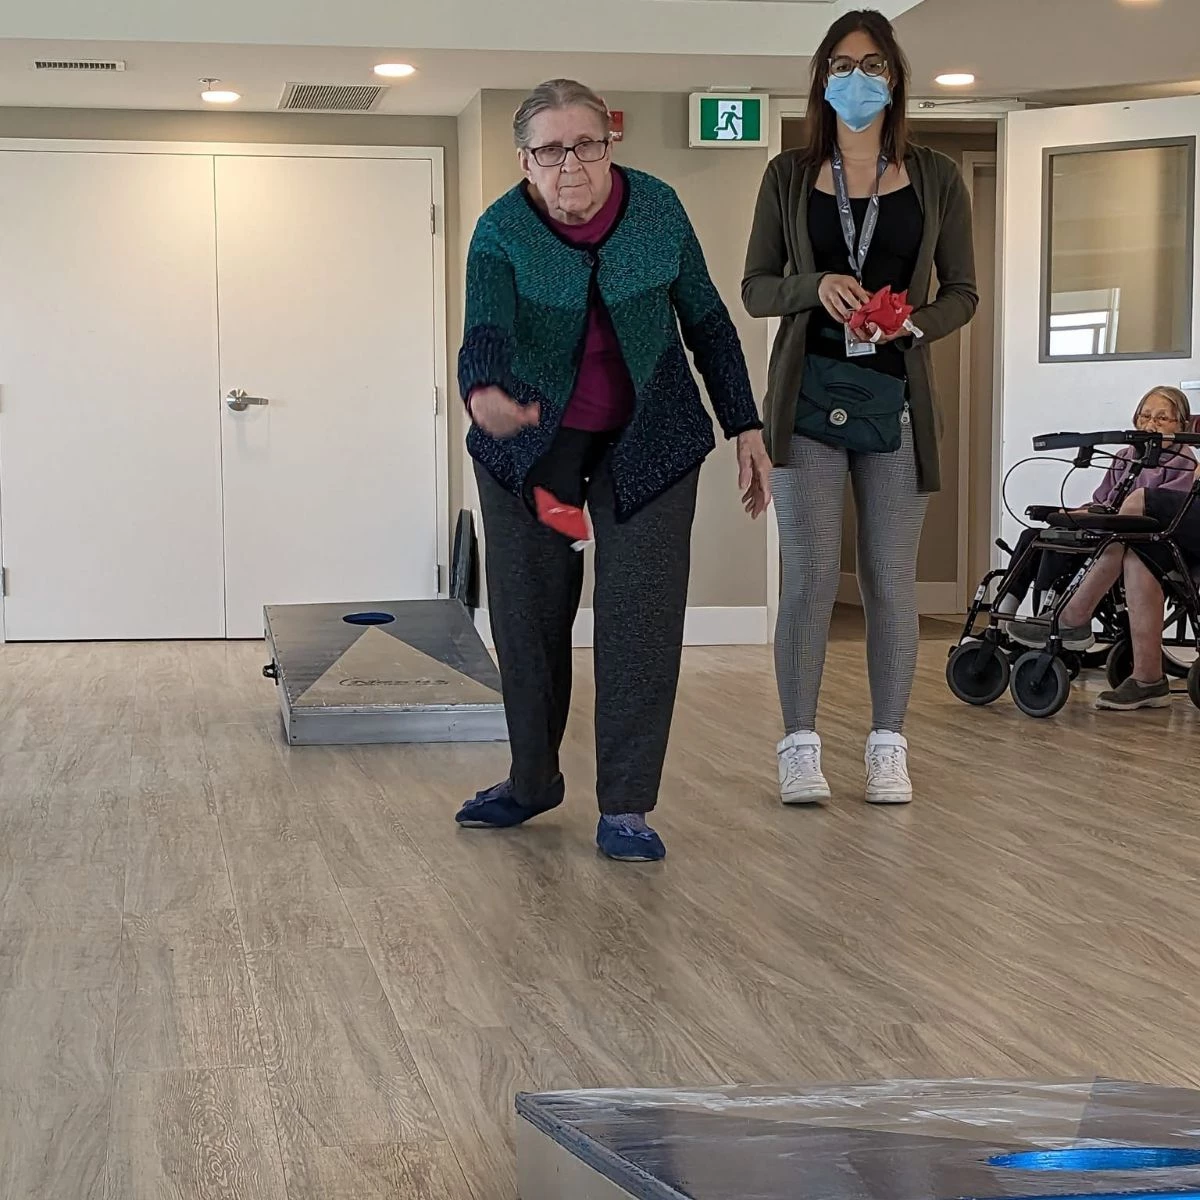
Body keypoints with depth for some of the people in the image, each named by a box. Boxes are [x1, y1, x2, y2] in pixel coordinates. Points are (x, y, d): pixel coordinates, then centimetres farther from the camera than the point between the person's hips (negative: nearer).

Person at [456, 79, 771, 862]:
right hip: (531, 441, 0)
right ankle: (533, 780, 25)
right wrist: (485, 394, -53)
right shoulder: (502, 231, -15)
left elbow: (707, 321, 0)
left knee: (641, 616, -6)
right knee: (527, 612, 6)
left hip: (648, 442, 0)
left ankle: (626, 807, 1)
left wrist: (747, 428, -2)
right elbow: (485, 331, -31)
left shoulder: (658, 209, -10)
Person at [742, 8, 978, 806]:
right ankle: (800, 748, 2)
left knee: (892, 580, 3)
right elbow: (755, 289, 7)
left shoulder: (936, 179, 7)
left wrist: (915, 321, -13)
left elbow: (963, 293, 8)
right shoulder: (790, 176, 7)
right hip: (809, 394, -1)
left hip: (896, 396, 1)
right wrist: (817, 286, -13)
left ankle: (889, 749, 11)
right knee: (811, 575, -5)